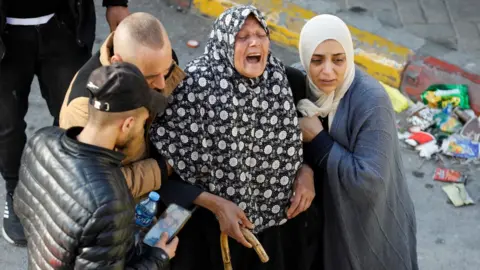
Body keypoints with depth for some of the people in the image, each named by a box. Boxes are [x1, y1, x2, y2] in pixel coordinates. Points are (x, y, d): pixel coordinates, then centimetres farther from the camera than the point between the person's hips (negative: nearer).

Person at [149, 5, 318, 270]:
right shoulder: (195, 86, -19)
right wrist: (215, 204, -20)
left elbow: (296, 136, 12)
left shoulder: (280, 77, -4)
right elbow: (162, 162, -17)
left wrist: (306, 172, -6)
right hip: (218, 225, -4)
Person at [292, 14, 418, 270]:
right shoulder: (302, 85, -10)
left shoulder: (371, 101, -28)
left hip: (368, 224, -5)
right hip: (323, 214, 5)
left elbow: (369, 182, -30)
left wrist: (317, 139, -27)